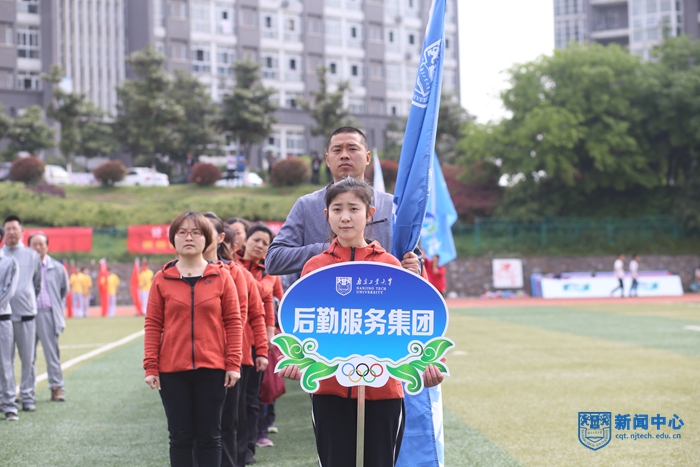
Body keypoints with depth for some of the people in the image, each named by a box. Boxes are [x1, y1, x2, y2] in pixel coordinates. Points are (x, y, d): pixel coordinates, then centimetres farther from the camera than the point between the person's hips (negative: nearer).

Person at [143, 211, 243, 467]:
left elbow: (233, 322, 2)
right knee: (180, 437, 6)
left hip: (212, 369, 0)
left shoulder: (221, 276, 2)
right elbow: (153, 325, 2)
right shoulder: (162, 279, 3)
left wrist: (233, 364, -4)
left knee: (209, 436, 6)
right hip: (172, 371, 1)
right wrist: (151, 367, -2)